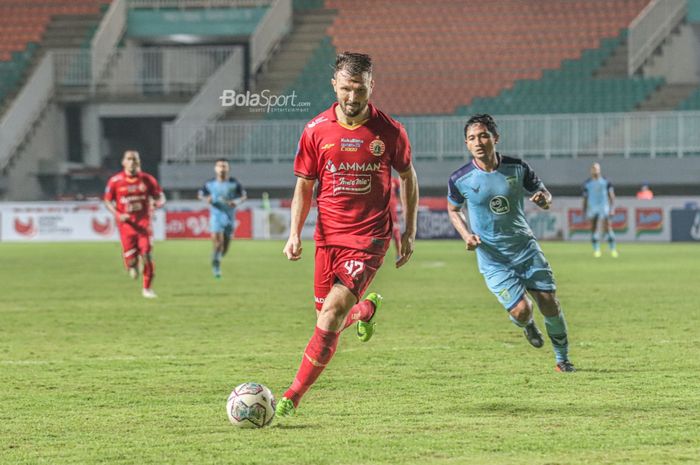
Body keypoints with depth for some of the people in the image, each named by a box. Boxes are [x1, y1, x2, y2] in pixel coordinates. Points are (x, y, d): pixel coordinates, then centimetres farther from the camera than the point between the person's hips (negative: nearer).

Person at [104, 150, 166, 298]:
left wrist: (157, 203, -19)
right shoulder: (115, 181, -3)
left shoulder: (147, 179, 0)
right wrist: (118, 215, -12)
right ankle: (132, 266, 34)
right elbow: (108, 201, 5)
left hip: (143, 223, 1)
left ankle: (147, 288, 8)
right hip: (126, 224, -1)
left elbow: (160, 197, 6)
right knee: (131, 260, -6)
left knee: (147, 256, -10)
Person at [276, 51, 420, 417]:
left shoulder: (389, 131, -5)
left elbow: (408, 177, 10)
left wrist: (409, 232, 7)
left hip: (370, 238, -3)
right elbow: (304, 185, 6)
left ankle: (294, 396, -12)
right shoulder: (316, 131, -2)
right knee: (327, 316, 8)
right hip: (328, 236, 3)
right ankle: (367, 308, 45)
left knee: (333, 310, -18)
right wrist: (294, 234, -5)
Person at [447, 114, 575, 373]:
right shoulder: (460, 179, -11)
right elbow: (453, 209, 9)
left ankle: (562, 359, 21)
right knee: (521, 310, -15)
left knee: (549, 303, -1)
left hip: (526, 248, 2)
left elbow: (542, 193, 7)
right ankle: (526, 325, 25)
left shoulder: (517, 168, -8)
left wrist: (544, 199, -18)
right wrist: (466, 235, -9)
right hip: (492, 258, -2)